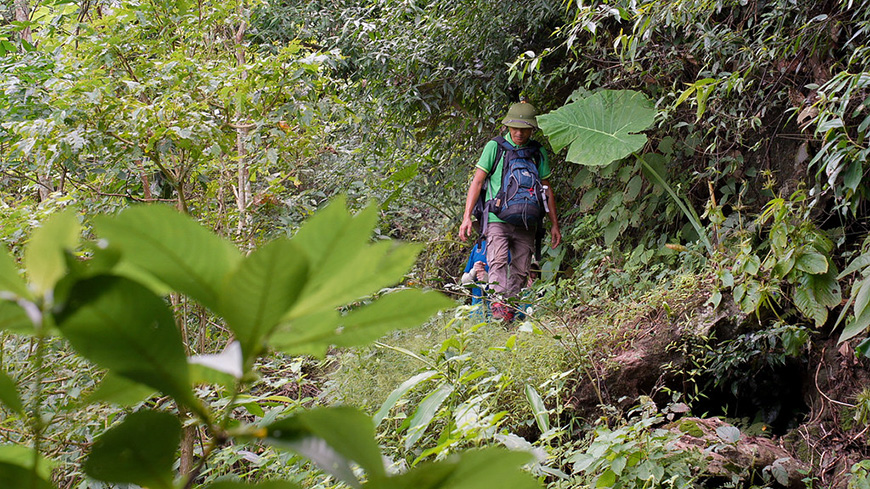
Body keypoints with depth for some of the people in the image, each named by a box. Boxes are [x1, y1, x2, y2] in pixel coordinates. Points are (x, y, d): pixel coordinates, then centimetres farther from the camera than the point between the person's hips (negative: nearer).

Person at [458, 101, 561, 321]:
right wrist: (467, 216, -5)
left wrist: (554, 224, 16)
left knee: (520, 269, 1)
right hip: (498, 218, -3)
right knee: (498, 260, -22)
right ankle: (498, 302, -33)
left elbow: (546, 189, 19)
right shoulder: (495, 147, 3)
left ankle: (512, 308, 9)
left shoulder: (539, 153, 12)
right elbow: (477, 181, 3)